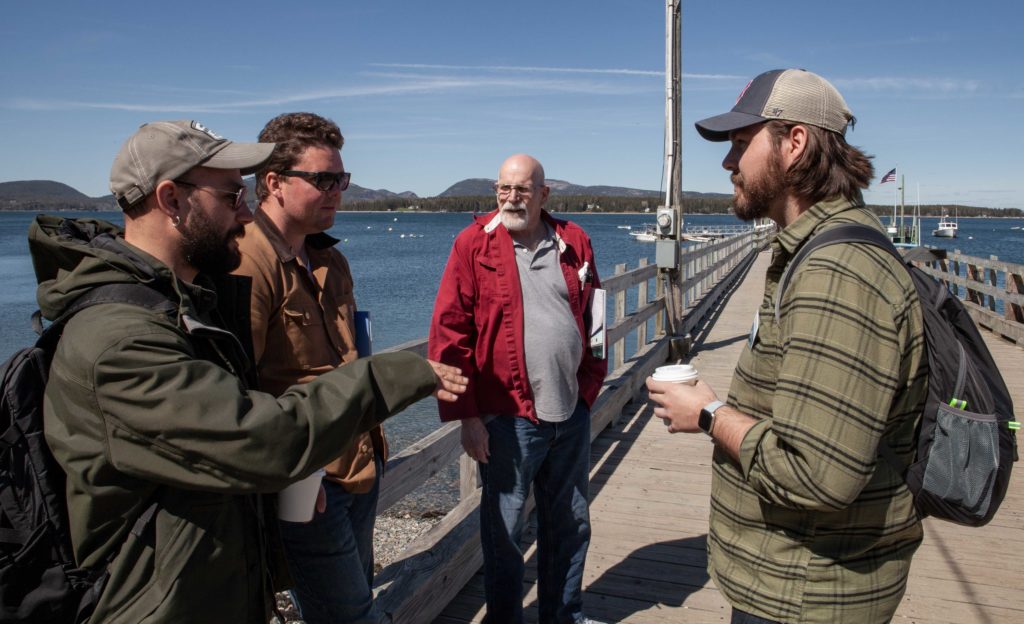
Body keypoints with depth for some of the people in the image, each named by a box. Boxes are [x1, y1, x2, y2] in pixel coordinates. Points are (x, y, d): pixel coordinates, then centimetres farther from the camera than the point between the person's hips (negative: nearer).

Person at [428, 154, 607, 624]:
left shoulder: (573, 242, 5)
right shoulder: (474, 245, -7)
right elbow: (449, 333, -9)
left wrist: (590, 385, 10)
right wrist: (466, 414, -11)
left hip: (572, 413, 5)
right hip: (508, 417, -4)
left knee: (569, 523, 19)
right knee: (503, 529, 10)